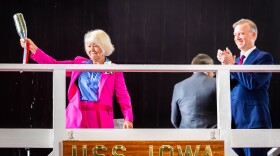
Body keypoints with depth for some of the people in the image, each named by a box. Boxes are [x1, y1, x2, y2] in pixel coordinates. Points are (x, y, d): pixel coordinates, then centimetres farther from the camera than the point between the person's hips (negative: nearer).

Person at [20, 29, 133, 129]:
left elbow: (123, 97, 1)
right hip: (76, 117, 3)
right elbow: (54, 65, 12)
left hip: (101, 119, -2)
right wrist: (34, 49, 2)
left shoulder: (114, 70, 6)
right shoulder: (79, 63, 15)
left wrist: (128, 118, -14)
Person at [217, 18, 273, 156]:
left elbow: (253, 83, -16)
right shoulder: (237, 60, 20)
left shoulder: (264, 57, -2)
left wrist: (232, 64, -12)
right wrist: (226, 65, -4)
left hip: (253, 122, -7)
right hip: (235, 122, 7)